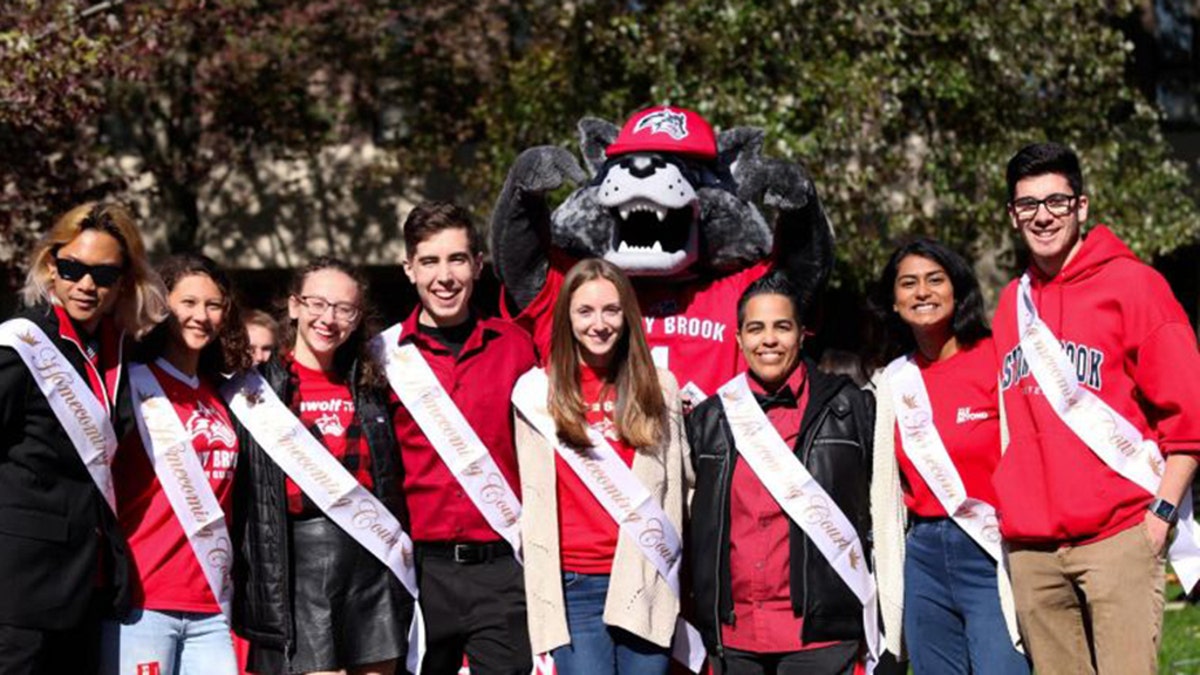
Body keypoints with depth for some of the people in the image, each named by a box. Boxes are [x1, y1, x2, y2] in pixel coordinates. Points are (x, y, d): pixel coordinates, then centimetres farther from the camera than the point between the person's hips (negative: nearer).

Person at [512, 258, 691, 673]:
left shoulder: (659, 388, 8)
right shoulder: (537, 390, 4)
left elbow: (679, 484, 15)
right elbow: (533, 497, 7)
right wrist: (542, 589, 2)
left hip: (644, 581, 1)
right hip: (572, 586, -1)